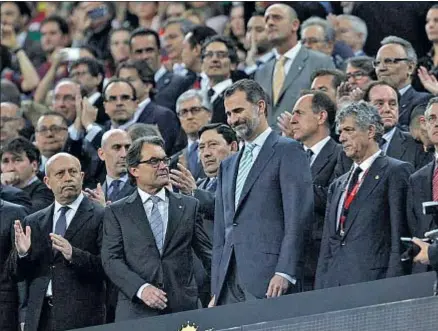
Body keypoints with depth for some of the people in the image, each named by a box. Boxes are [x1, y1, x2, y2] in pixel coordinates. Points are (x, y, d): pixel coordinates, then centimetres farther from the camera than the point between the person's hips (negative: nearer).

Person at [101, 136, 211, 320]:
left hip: (183, 310, 1)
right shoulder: (116, 212, 9)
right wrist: (141, 288, -15)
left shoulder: (189, 206, 13)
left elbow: (208, 254, 10)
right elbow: (111, 259, 0)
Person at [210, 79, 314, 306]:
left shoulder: (288, 151, 2)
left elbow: (298, 217, -8)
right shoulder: (228, 165, 25)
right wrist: (216, 291, 15)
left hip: (268, 279, -6)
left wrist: (284, 273, -17)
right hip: (229, 283, 6)